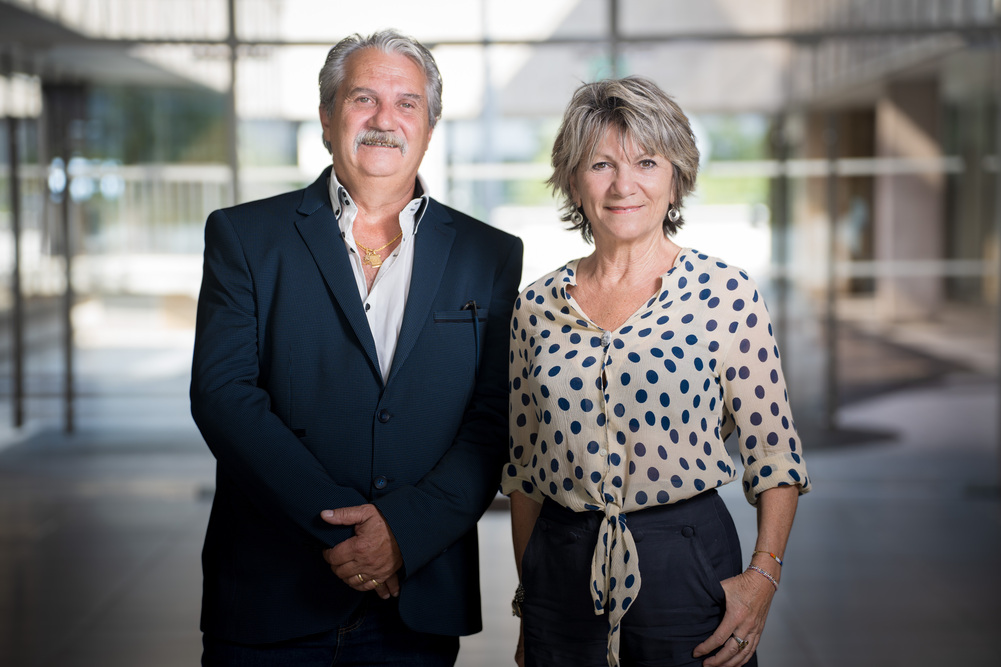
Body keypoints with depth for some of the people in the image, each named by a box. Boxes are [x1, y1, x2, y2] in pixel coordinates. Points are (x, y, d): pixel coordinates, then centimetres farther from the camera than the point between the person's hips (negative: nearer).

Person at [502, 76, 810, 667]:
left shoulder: (725, 293, -5)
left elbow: (774, 452, -2)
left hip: (688, 564, -2)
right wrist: (528, 598, 10)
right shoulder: (537, 306, 3)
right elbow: (525, 466, 10)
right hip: (561, 569, 3)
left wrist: (763, 576, -14)